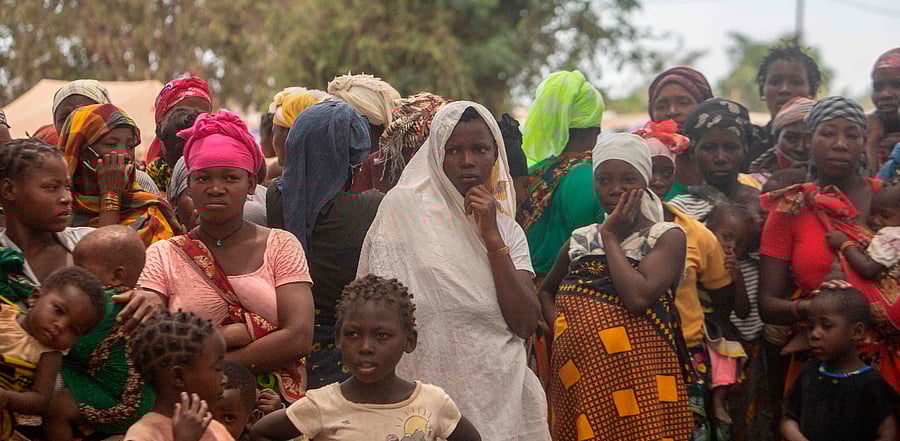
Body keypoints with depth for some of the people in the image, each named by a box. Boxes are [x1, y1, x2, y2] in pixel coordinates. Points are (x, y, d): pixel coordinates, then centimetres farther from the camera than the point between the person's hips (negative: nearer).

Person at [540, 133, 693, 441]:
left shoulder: (668, 238, -1)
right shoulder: (580, 241, 13)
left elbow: (637, 297, -18)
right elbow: (547, 291, 30)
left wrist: (611, 236, -7)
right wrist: (558, 328, 9)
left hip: (638, 380, -4)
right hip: (578, 379, 4)